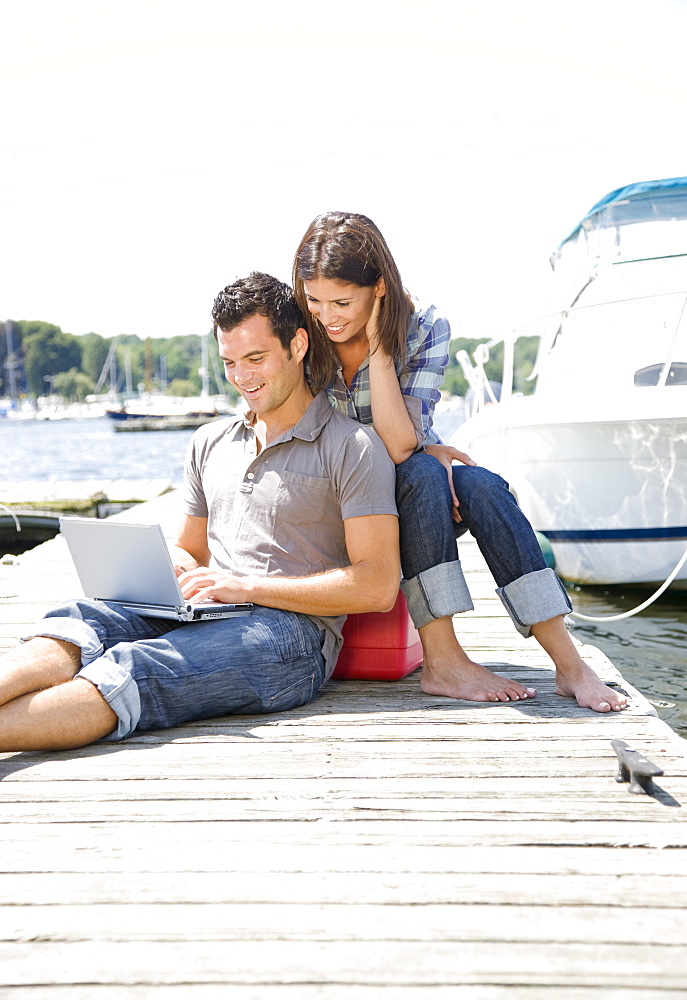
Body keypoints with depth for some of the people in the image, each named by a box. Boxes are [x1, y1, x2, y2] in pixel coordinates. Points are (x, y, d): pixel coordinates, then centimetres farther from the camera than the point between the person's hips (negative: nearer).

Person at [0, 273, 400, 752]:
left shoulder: (354, 446, 0)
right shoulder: (210, 443, 22)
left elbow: (378, 586, -9)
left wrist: (247, 587, -13)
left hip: (290, 630, -6)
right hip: (202, 619, 6)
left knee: (127, 671, -34)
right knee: (77, 620, -26)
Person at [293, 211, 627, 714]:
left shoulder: (425, 328, -13)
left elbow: (400, 442, -25)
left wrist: (377, 340, -26)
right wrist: (427, 453, -20)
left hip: (414, 500, 2)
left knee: (482, 486, -30)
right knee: (422, 474, -33)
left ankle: (570, 664, -31)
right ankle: (442, 661, -33)